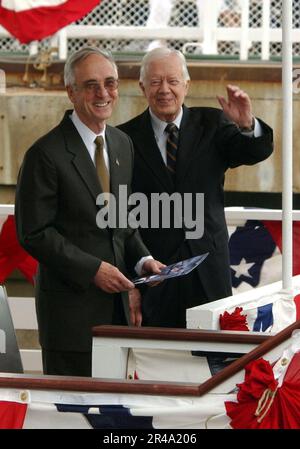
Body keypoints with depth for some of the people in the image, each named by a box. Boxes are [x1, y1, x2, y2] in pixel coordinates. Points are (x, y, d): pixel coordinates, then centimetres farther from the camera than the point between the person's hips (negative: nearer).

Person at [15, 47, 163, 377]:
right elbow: (33, 233, -14)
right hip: (70, 305, -7)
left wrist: (141, 259, 2)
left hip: (115, 298, 7)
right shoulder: (46, 154, -13)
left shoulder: (122, 144, 11)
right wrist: (92, 269, -18)